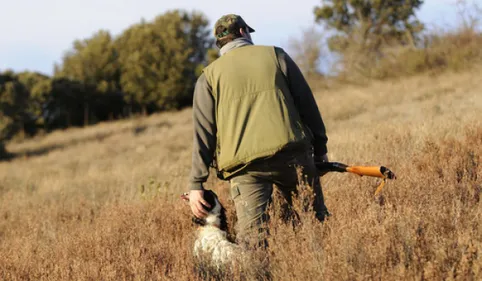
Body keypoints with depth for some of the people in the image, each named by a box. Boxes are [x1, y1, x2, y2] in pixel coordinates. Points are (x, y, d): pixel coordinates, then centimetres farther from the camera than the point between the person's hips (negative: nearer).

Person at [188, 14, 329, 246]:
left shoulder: (209, 76, 13)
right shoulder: (275, 55, 14)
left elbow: (203, 131, 5)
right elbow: (307, 104, 11)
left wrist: (197, 183, 4)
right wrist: (320, 148, 18)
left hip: (244, 165, 0)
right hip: (291, 154, 1)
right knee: (315, 221, 13)